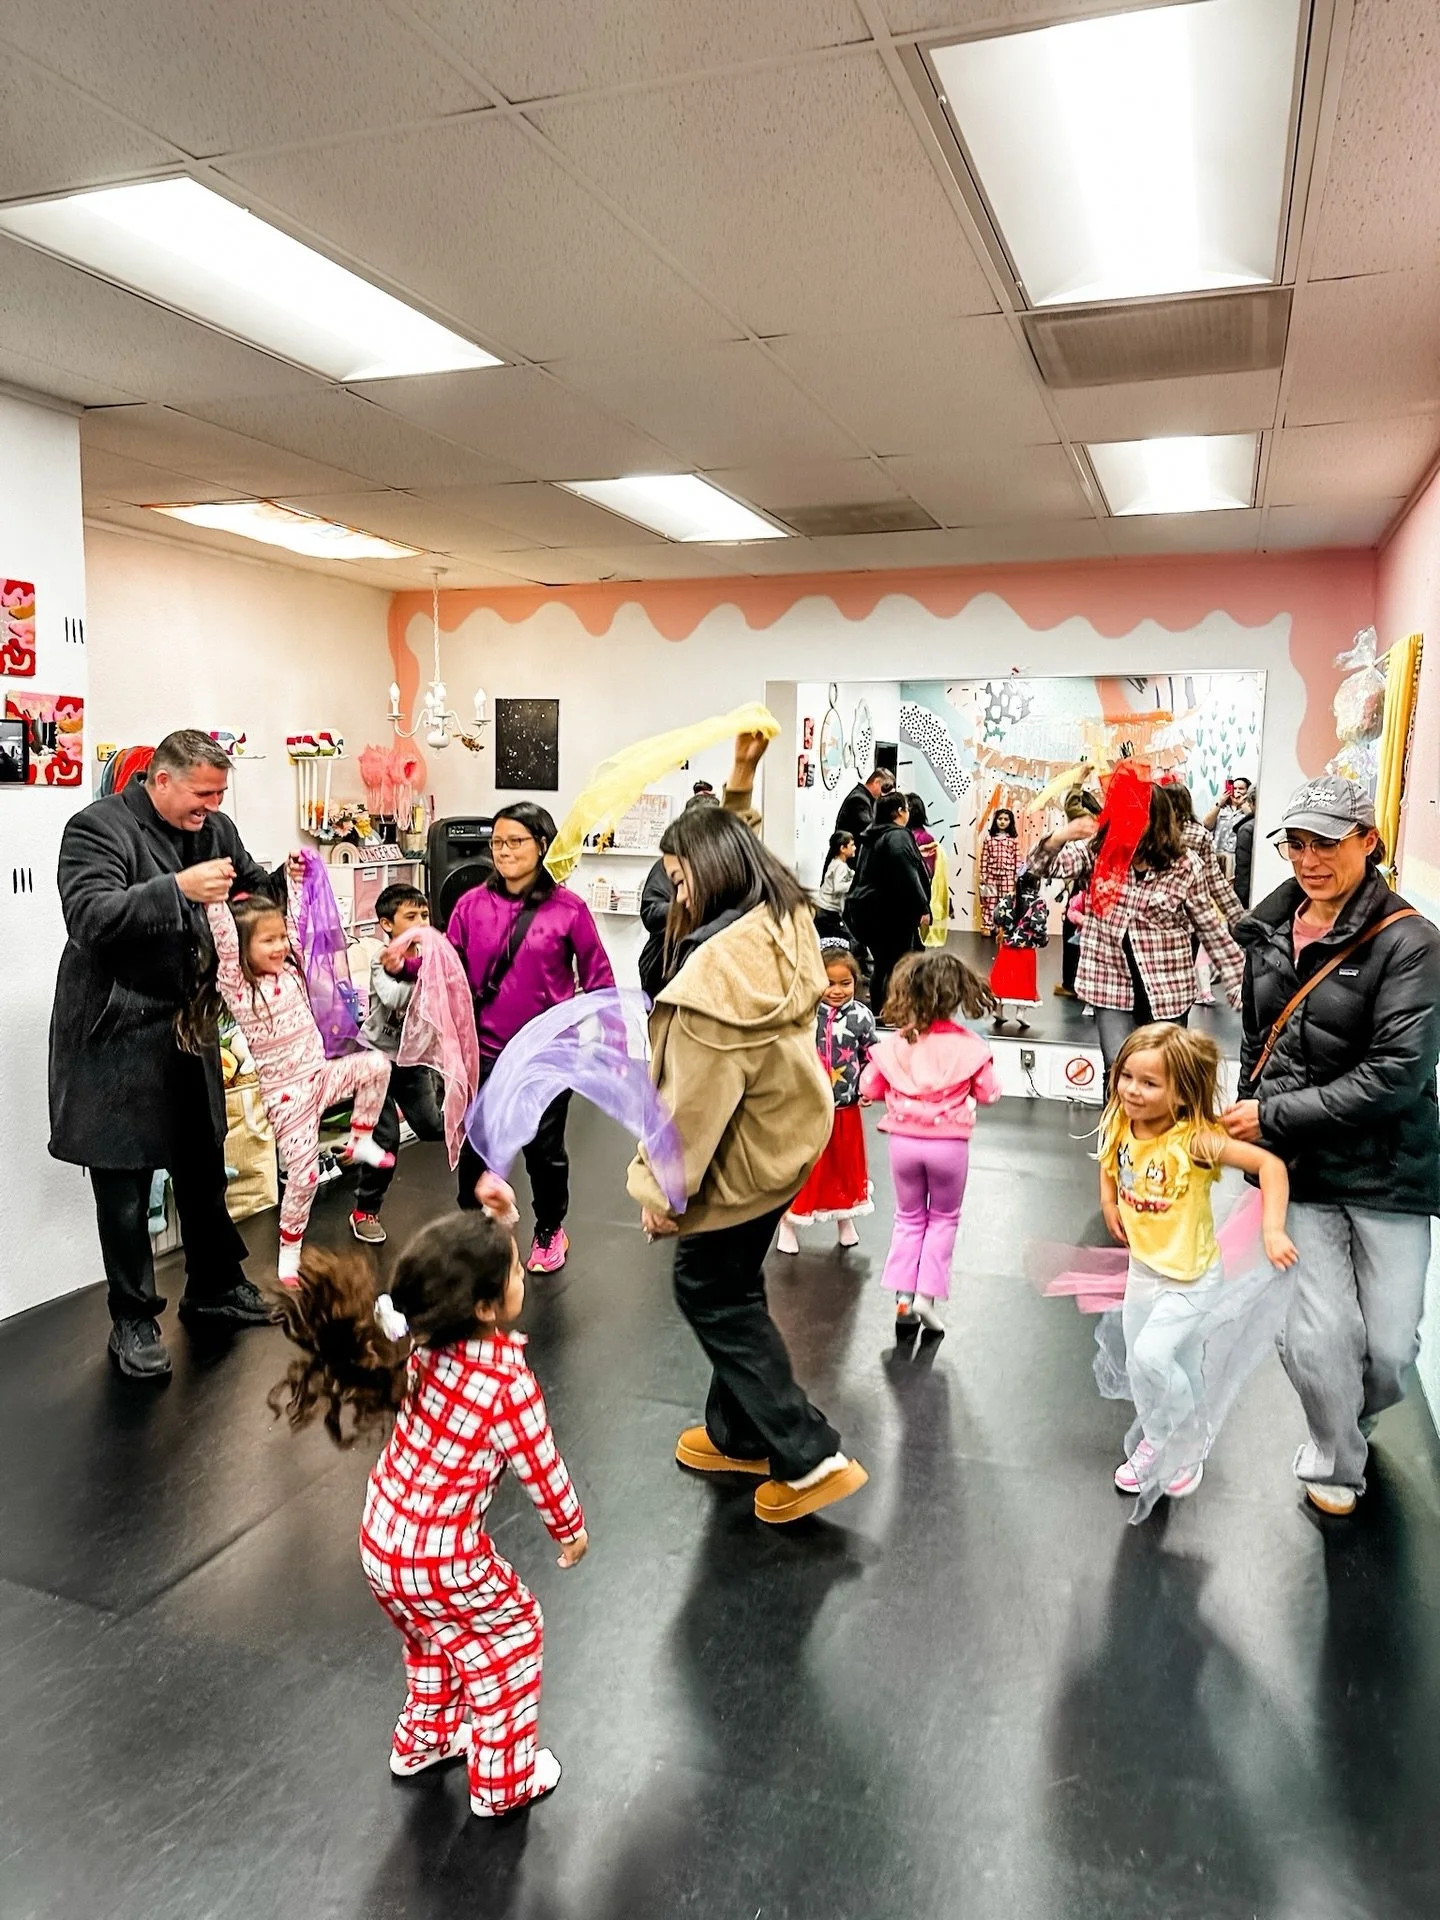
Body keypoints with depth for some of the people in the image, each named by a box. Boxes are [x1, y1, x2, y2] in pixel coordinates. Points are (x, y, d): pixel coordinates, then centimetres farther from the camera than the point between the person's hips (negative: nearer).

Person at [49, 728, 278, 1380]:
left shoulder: (214, 830, 7)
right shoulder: (97, 827, -12)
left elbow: (256, 886, 20)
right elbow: (87, 917, -24)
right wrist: (177, 890, -32)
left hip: (189, 1028, 6)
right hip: (120, 1037, -6)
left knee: (203, 1168, 17)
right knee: (124, 1185, 4)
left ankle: (213, 1288, 34)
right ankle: (133, 1319, 19)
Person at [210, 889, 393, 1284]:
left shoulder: (291, 970, 4)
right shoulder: (237, 988, -13)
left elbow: (296, 922, 8)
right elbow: (224, 940, -27)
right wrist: (216, 895, -33)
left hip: (320, 1075, 6)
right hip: (286, 1094, -6)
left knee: (376, 1064, -12)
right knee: (303, 1176, -3)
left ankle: (360, 1142, 4)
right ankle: (289, 1255, 17)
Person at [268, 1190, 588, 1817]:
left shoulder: (422, 1341, -11)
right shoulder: (509, 1384, -28)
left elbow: (469, 1269, 8)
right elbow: (541, 1468, -14)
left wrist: (493, 1222, -2)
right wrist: (570, 1528, 2)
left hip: (382, 1542, 7)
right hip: (441, 1561, -7)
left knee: (432, 1640, 32)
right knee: (510, 1640, 18)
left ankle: (423, 1740, 51)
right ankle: (505, 1780, 32)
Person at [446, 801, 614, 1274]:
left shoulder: (568, 908, -7)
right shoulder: (472, 904, -1)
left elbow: (597, 977, -2)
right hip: (483, 1051, 2)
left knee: (544, 1149, 11)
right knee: (474, 1147, 10)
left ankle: (550, 1232, 36)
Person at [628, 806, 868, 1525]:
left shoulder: (718, 963, -29)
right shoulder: (786, 926, -5)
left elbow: (696, 1092, -25)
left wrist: (660, 1181, -15)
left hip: (742, 1155, -9)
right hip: (784, 1135, 9)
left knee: (710, 1292, 7)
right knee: (734, 1288, 21)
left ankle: (811, 1457, 11)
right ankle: (739, 1435, 38)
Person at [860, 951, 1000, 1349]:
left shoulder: (894, 1044, -8)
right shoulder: (969, 1046, -12)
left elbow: (869, 1088, 1)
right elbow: (988, 1094, -3)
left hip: (905, 1140, 1)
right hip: (949, 1143, -1)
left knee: (909, 1218, 18)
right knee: (943, 1218, 18)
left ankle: (903, 1297, 12)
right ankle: (927, 1296, 9)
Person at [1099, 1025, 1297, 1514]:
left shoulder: (1194, 1139, -28)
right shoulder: (1121, 1126, -9)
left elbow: (1270, 1164, -30)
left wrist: (1273, 1230, -36)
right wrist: (1109, 1203, 3)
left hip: (1191, 1277, -6)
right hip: (1142, 1268, 6)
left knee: (1153, 1354, -18)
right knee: (1138, 1364, 15)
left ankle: (1191, 1445, 10)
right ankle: (1155, 1442, 40)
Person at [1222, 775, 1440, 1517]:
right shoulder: (1271, 929, 4)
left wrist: (1275, 1117, -18)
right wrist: (1248, 1117, 15)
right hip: (1298, 1170, 3)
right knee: (1316, 1336, -6)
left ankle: (1353, 1420, 41)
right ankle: (1335, 1461, 25)